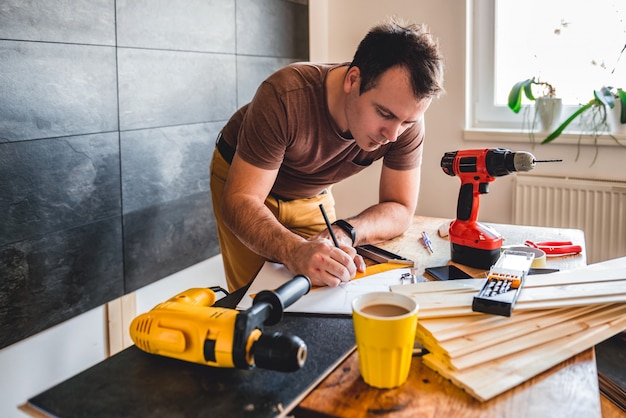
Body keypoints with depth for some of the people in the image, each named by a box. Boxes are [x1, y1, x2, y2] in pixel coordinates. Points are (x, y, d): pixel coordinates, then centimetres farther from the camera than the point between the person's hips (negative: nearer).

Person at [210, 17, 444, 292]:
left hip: (313, 194, 3)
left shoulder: (405, 115, -25)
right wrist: (294, 251, -56)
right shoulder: (285, 97, -36)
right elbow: (240, 199, -36)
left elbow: (400, 210, -20)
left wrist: (344, 233, -40)